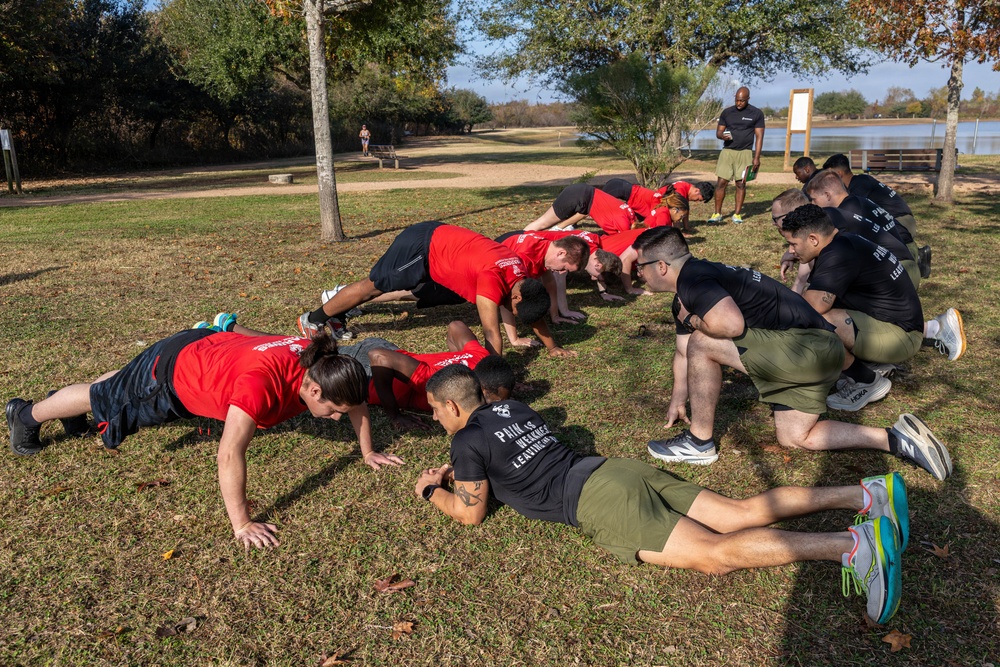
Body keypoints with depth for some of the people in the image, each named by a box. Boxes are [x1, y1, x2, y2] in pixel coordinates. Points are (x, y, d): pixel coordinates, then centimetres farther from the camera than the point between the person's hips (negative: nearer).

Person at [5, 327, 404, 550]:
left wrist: (368, 453, -6)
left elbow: (356, 402, -9)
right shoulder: (262, 381, -48)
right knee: (108, 398, 23)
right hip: (171, 371, -7)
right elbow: (230, 453, -50)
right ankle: (28, 414, 52)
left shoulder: (323, 366, -28)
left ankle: (74, 402, 67)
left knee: (128, 384, 36)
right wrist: (241, 524, -48)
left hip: (208, 347, 7)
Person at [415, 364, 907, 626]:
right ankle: (867, 494, -5)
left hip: (599, 503, -8)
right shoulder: (511, 407, 24)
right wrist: (456, 472, 38)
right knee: (741, 514, 2)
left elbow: (471, 512, 7)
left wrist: (433, 492, 24)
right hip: (619, 469, 8)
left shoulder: (468, 440, -1)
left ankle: (853, 546, -32)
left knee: (716, 553, -18)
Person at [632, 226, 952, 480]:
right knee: (795, 437, 19)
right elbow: (683, 353, 27)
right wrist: (677, 400, 23)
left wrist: (693, 320, -15)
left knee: (703, 343, -16)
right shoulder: (683, 296, 16)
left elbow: (731, 323, -35)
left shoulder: (692, 278, -18)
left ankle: (700, 442, -3)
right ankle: (896, 438, 14)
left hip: (810, 346, -11)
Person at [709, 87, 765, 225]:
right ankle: (717, 214, 4)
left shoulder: (757, 114, 1)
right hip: (727, 151, 2)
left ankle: (737, 214, 10)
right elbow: (718, 132, 10)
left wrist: (757, 158, -7)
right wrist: (722, 135, -16)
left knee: (741, 184, 1)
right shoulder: (727, 112, 7)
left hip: (745, 153, -2)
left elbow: (759, 136, 0)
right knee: (721, 182, -3)